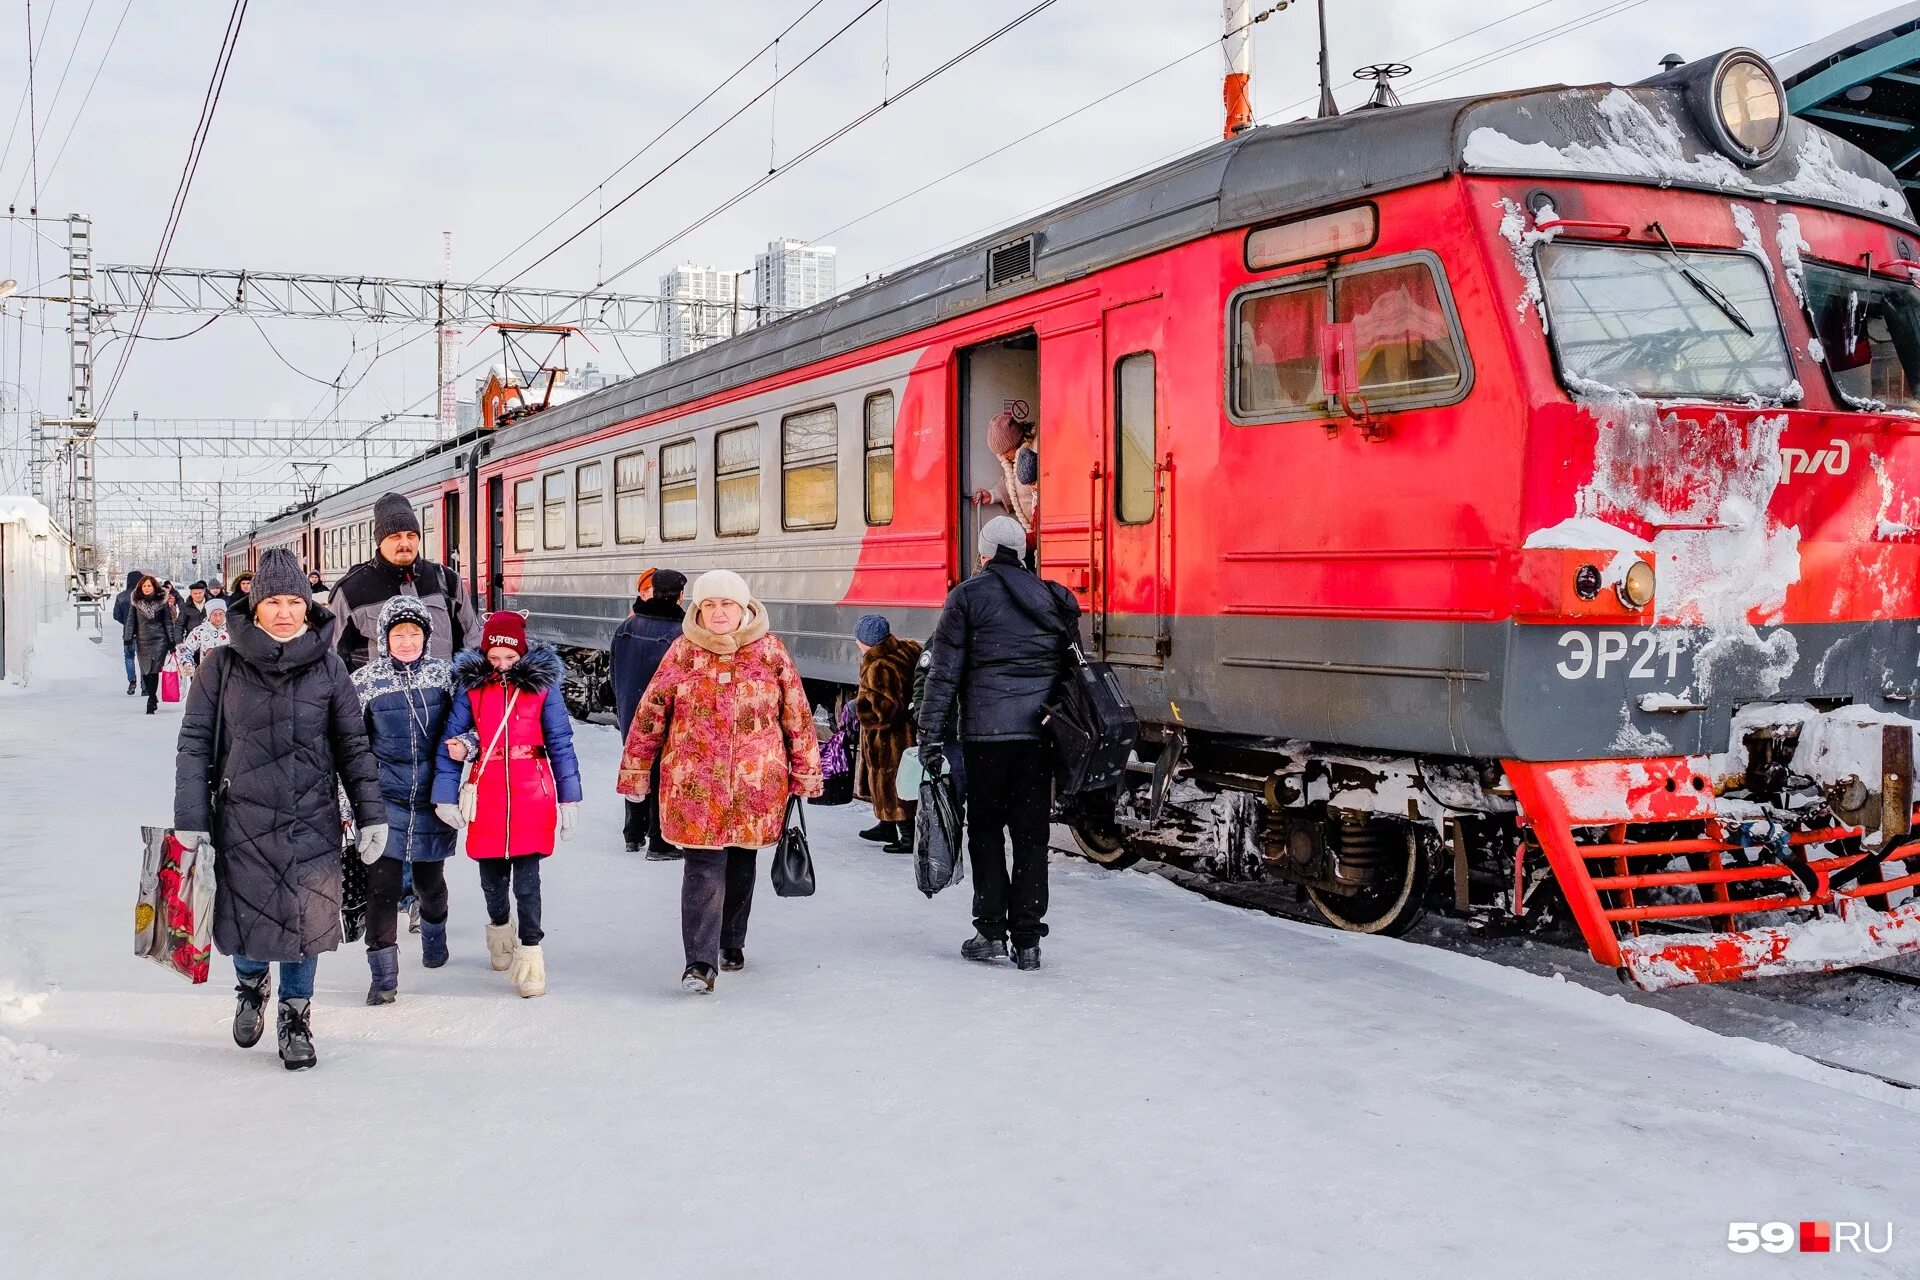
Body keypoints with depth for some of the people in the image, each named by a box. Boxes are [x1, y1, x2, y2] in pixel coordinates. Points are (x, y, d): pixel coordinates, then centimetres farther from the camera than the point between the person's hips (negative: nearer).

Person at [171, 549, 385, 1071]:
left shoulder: (327, 667, 0)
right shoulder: (222, 665, -2)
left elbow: (353, 745, 5)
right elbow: (194, 744, 0)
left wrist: (371, 814, 2)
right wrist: (190, 819, -5)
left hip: (312, 822, 1)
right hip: (243, 820, 0)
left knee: (305, 922, 4)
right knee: (247, 917, 5)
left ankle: (296, 1016, 25)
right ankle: (251, 986, 38)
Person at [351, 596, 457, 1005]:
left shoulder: (443, 674, -1)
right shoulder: (365, 681, -4)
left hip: (432, 798, 2)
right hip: (385, 799, -2)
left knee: (430, 879, 15)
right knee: (382, 883, -7)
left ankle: (435, 939, 44)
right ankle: (384, 974, 1)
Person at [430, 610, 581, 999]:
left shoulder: (542, 684, -1)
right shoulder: (471, 685, 2)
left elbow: (560, 744, 2)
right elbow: (450, 742, 5)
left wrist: (569, 800, 0)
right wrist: (445, 795, 0)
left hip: (532, 798, -2)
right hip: (487, 799, 2)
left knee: (527, 880, -6)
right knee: (492, 877, 15)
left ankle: (530, 954, 1)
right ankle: (500, 928, 42)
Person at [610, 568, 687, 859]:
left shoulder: (627, 627, 0)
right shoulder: (679, 634, -19)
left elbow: (616, 672, 9)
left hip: (630, 716, 6)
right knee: (663, 776, 3)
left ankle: (634, 835, 29)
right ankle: (659, 843, 8)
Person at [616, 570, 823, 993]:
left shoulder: (770, 651, 1)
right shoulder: (682, 653, 0)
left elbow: (797, 715, 7)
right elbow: (651, 713, 5)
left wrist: (805, 772, 9)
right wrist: (635, 769, 6)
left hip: (756, 783, 2)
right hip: (694, 783, -1)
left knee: (741, 864, 14)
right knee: (703, 868, -9)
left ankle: (731, 943, 33)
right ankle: (699, 962, -9)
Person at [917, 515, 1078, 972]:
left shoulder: (967, 596, 0)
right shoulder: (1050, 598, 12)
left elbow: (944, 672, -3)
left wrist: (931, 737, 0)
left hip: (986, 729, -3)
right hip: (1039, 729, 3)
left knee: (986, 830, 9)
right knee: (1031, 834, 6)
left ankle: (991, 931, 9)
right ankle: (1027, 939, 8)